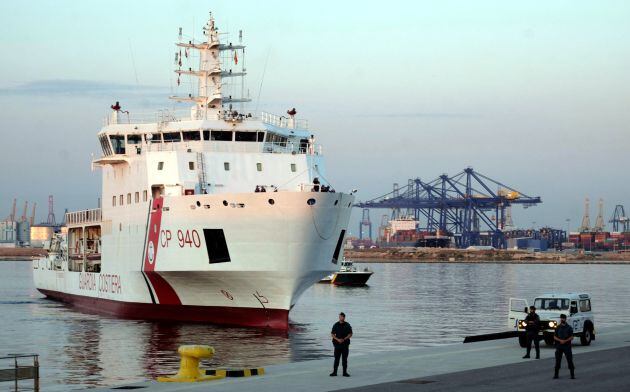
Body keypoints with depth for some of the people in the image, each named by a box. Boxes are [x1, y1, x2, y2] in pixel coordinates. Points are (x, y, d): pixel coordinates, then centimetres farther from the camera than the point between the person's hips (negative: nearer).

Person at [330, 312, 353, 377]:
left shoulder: (347, 325, 2)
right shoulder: (336, 325, 3)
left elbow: (350, 334, 1)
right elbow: (332, 334, 2)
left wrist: (344, 339, -13)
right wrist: (338, 339, -14)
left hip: (345, 344, 0)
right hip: (337, 344, 0)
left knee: (344, 359, 3)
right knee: (336, 358, -1)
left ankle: (345, 372, 8)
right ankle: (334, 372, 2)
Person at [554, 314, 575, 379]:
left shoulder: (569, 328, 1)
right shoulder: (558, 328, 7)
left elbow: (571, 337, -2)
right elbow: (554, 337, 5)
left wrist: (565, 341, -16)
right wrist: (560, 340, -13)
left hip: (567, 346, -2)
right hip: (559, 346, 2)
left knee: (570, 360, -4)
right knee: (558, 360, 2)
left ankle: (572, 374, -1)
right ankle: (556, 374, 8)